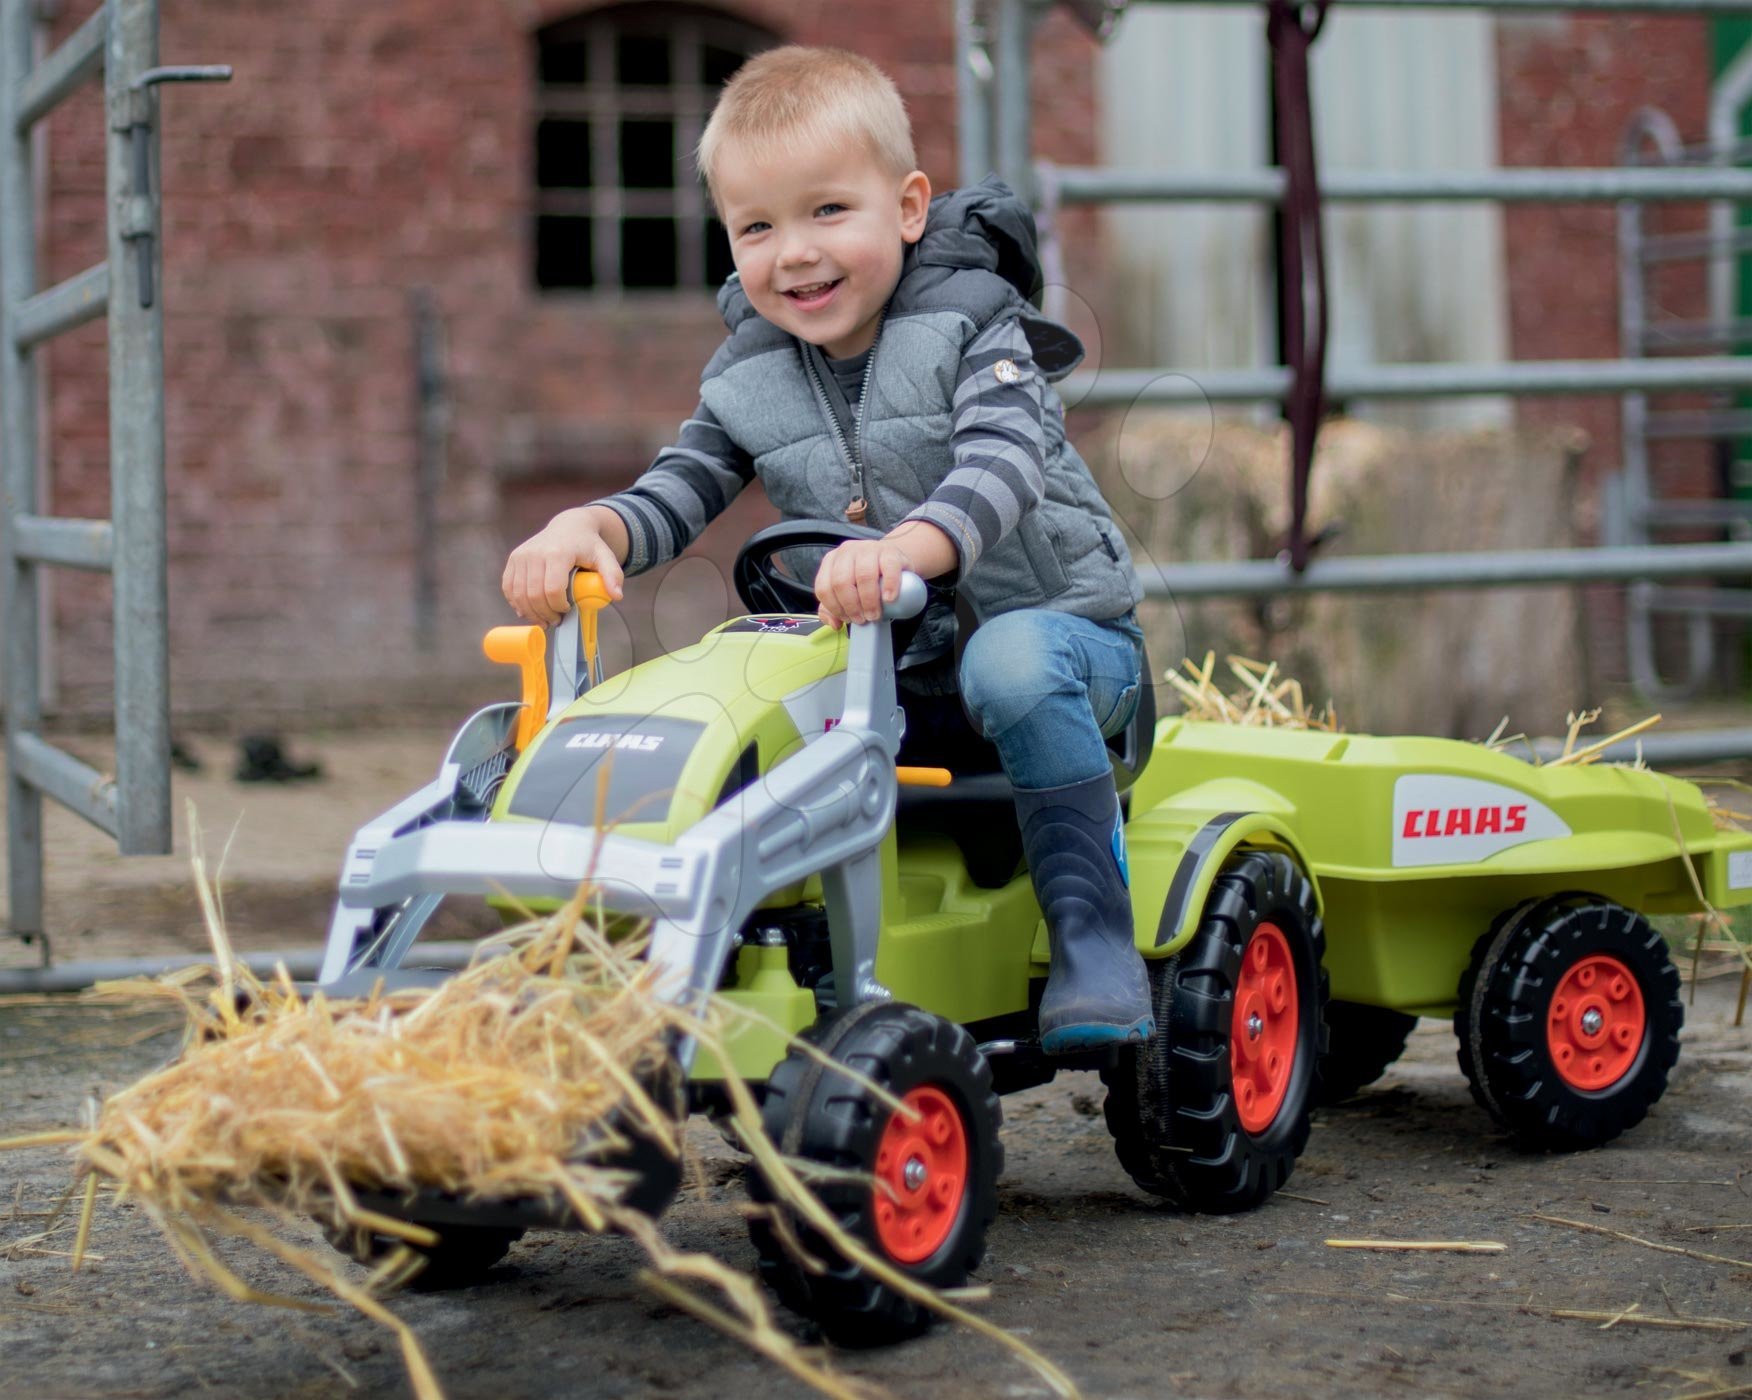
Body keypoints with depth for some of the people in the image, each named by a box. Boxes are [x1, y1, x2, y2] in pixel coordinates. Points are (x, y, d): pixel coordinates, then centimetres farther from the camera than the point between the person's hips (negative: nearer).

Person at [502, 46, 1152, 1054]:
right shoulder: (749, 381, 5)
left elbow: (1003, 469, -29)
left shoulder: (970, 328, -11)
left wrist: (901, 550, -50)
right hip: (888, 670, 5)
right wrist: (586, 527, -25)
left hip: (1055, 625, -5)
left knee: (1011, 665, -38)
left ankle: (1096, 939, -31)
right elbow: (676, 495, -1)